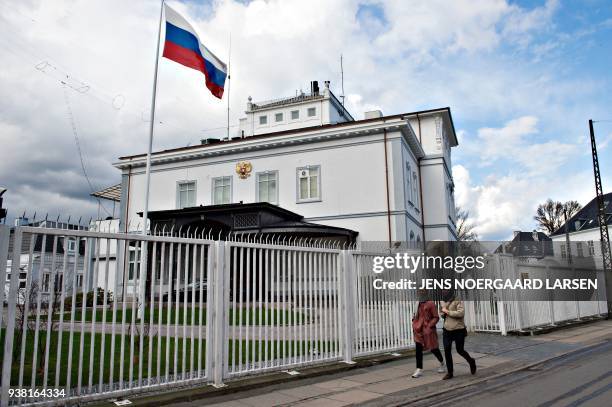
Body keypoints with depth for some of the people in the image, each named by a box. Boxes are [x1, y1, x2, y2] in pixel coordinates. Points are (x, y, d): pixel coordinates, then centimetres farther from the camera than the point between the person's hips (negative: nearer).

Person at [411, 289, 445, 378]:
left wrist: (429, 325, -19)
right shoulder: (420, 304, 9)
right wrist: (414, 322, 7)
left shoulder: (431, 304, -11)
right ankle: (419, 370, 5)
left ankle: (442, 363, 36)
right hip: (419, 330, 6)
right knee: (418, 349, -1)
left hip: (428, 330, -6)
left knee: (433, 348, 9)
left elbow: (436, 317, -11)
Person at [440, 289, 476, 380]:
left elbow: (461, 313, -25)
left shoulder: (458, 301, -13)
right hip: (447, 330, 6)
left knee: (460, 350, 7)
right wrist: (443, 313, -3)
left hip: (458, 330, -5)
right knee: (447, 351, 3)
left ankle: (471, 362, 38)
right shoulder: (443, 302, 7)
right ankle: (449, 372, 15)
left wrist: (448, 312, -20)